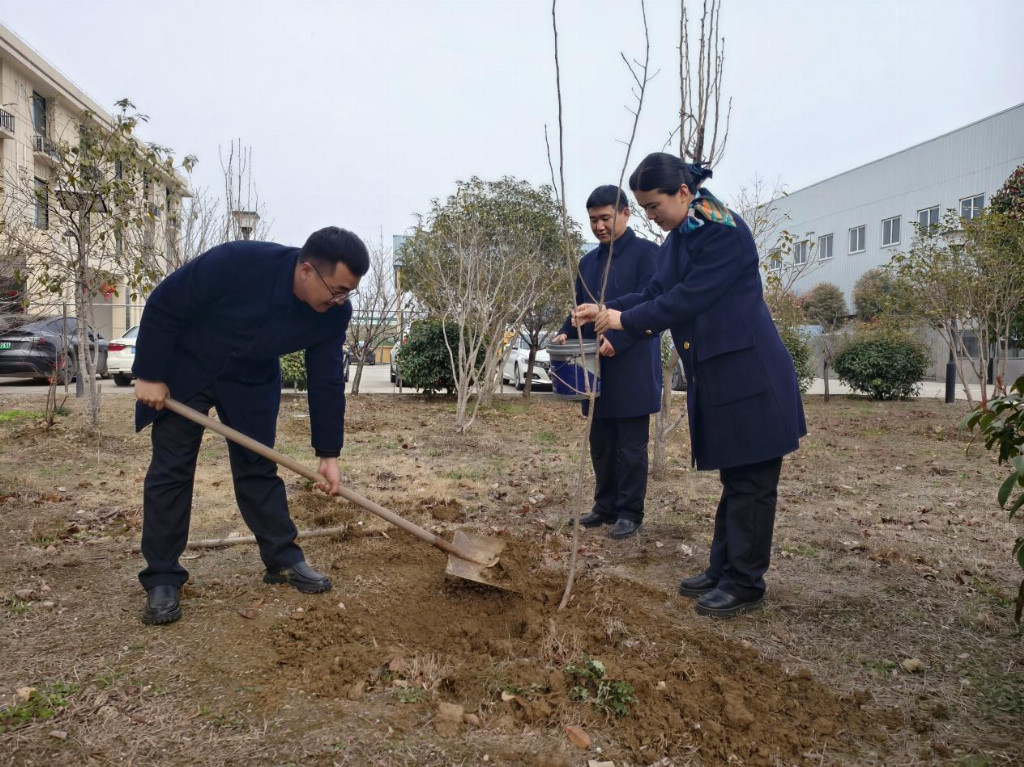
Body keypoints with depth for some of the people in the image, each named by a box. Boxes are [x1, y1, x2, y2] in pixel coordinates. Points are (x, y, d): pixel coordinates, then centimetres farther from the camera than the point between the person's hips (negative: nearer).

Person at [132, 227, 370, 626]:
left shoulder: (334, 313, -22)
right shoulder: (235, 262, -36)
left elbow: (326, 380, -12)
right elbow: (162, 306, -23)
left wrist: (328, 453, -12)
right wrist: (149, 375, -18)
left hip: (251, 381, 3)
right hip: (183, 370, -3)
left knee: (258, 467, 5)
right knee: (171, 471, -2)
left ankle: (284, 560, 16)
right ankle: (162, 579, 7)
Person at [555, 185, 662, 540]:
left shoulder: (646, 252, -6)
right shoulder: (588, 262, 15)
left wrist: (616, 340, -24)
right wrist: (566, 333, -3)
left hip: (632, 368, -7)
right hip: (596, 367, 7)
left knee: (631, 447, 1)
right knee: (601, 444, 13)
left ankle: (630, 512, 11)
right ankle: (605, 506, 24)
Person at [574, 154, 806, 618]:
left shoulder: (723, 230, -16)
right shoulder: (677, 240, 13)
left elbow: (688, 299, -20)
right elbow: (655, 294, 13)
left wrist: (626, 319, -13)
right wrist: (606, 311, 0)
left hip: (750, 377, -9)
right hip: (716, 378, 9)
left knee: (751, 484, 0)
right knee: (734, 480, 16)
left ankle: (745, 585, 11)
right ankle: (723, 570, 26)